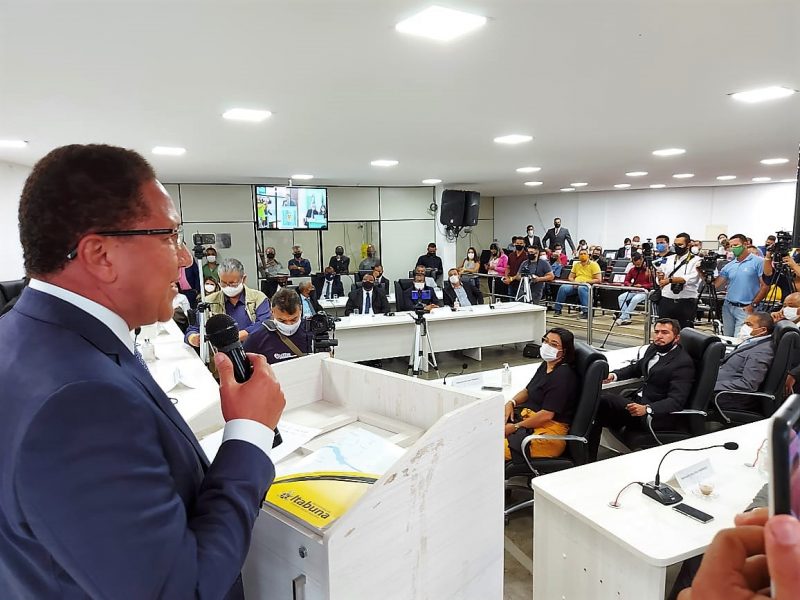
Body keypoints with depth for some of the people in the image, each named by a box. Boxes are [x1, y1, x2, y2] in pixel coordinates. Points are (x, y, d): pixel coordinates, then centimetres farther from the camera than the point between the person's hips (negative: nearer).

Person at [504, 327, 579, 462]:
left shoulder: (563, 375, -18)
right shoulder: (546, 365, 11)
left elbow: (547, 415, -21)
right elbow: (527, 391, 22)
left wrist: (515, 427, -15)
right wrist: (511, 403, 1)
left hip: (550, 429, -10)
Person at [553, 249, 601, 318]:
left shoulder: (594, 265, 2)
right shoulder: (576, 265, 19)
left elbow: (599, 280, -6)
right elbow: (570, 277, 20)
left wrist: (585, 281, -17)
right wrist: (574, 282, -3)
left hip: (588, 286, -4)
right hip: (576, 285, 4)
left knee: (581, 288, -41)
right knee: (563, 288, -25)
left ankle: (586, 311, -41)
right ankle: (557, 309, -16)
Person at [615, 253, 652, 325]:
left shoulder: (648, 270, -6)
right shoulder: (632, 270, 9)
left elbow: (652, 284, -6)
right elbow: (626, 281, 16)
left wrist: (642, 286, -19)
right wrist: (629, 285, -7)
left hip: (644, 291, -6)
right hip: (634, 290, 6)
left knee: (634, 299, -36)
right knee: (620, 297, -20)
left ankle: (622, 318, -31)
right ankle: (626, 319, -24)